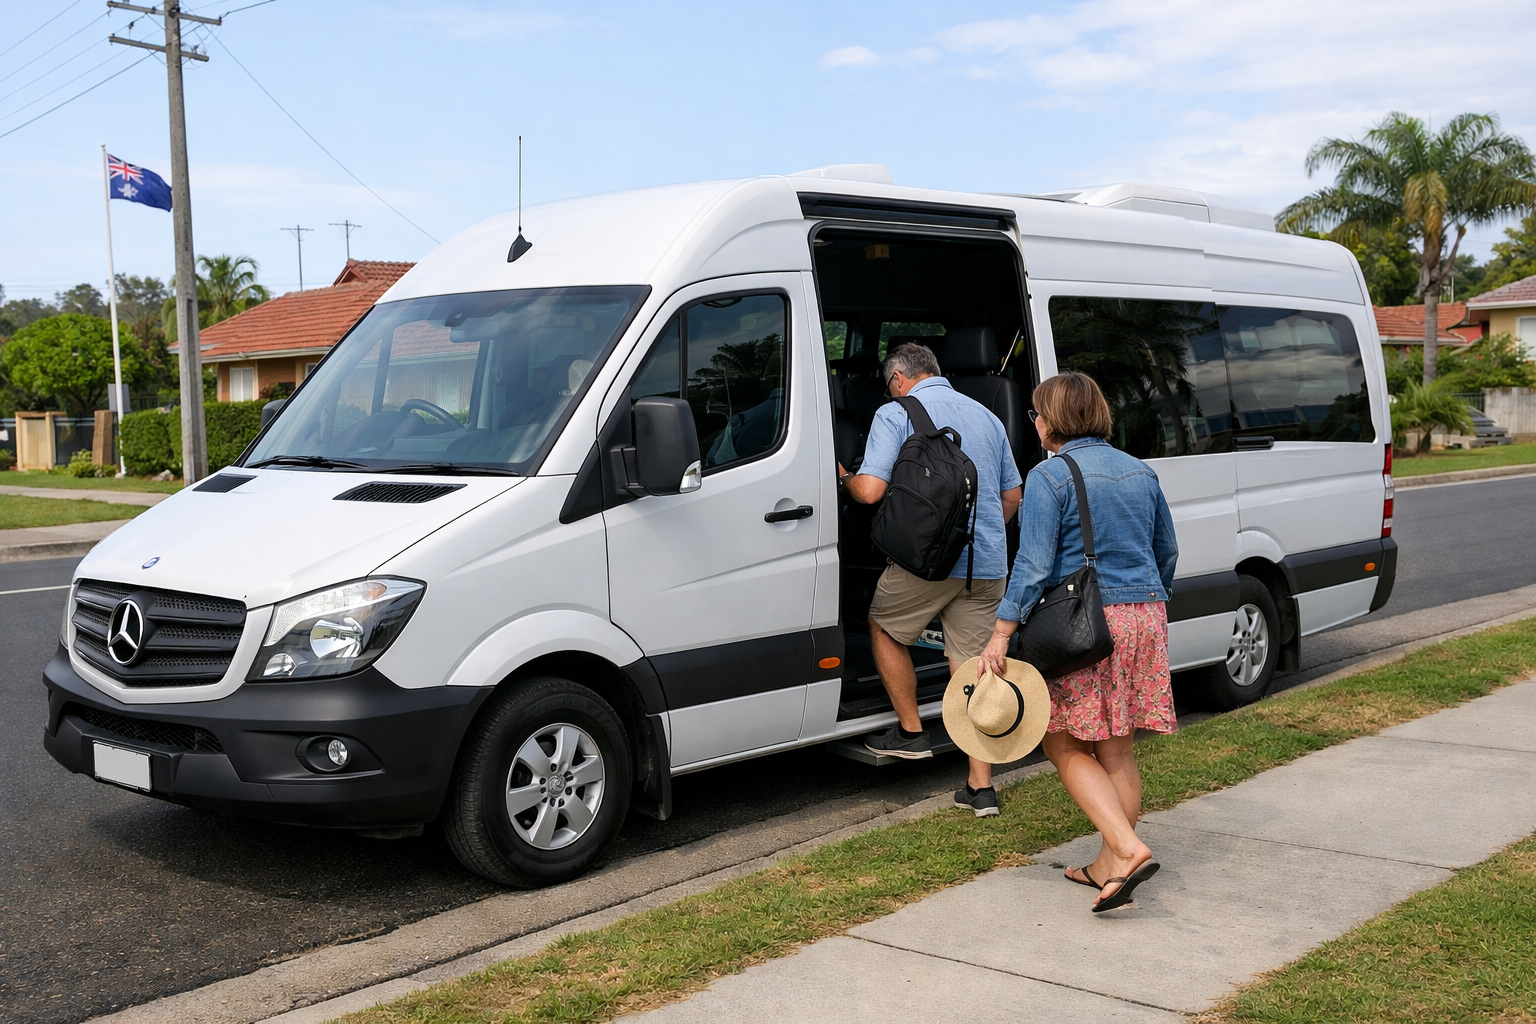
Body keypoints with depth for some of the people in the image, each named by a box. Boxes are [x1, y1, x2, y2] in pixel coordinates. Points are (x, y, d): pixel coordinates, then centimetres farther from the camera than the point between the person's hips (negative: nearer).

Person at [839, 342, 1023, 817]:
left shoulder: (896, 414, -4)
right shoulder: (986, 416, 17)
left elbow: (870, 490, -14)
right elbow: (1012, 496, 21)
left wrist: (843, 476, 8)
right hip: (988, 565, 6)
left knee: (884, 628, 21)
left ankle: (910, 732, 23)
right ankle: (981, 787, 8)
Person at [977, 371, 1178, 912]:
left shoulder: (1050, 476, -9)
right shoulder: (1139, 472, 12)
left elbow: (1035, 564, -16)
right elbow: (1167, 553, 19)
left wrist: (1001, 634, -14)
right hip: (1144, 616, 7)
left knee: (1067, 746, 3)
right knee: (1116, 749, 12)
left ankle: (1129, 849, -11)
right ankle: (1110, 866, 17)